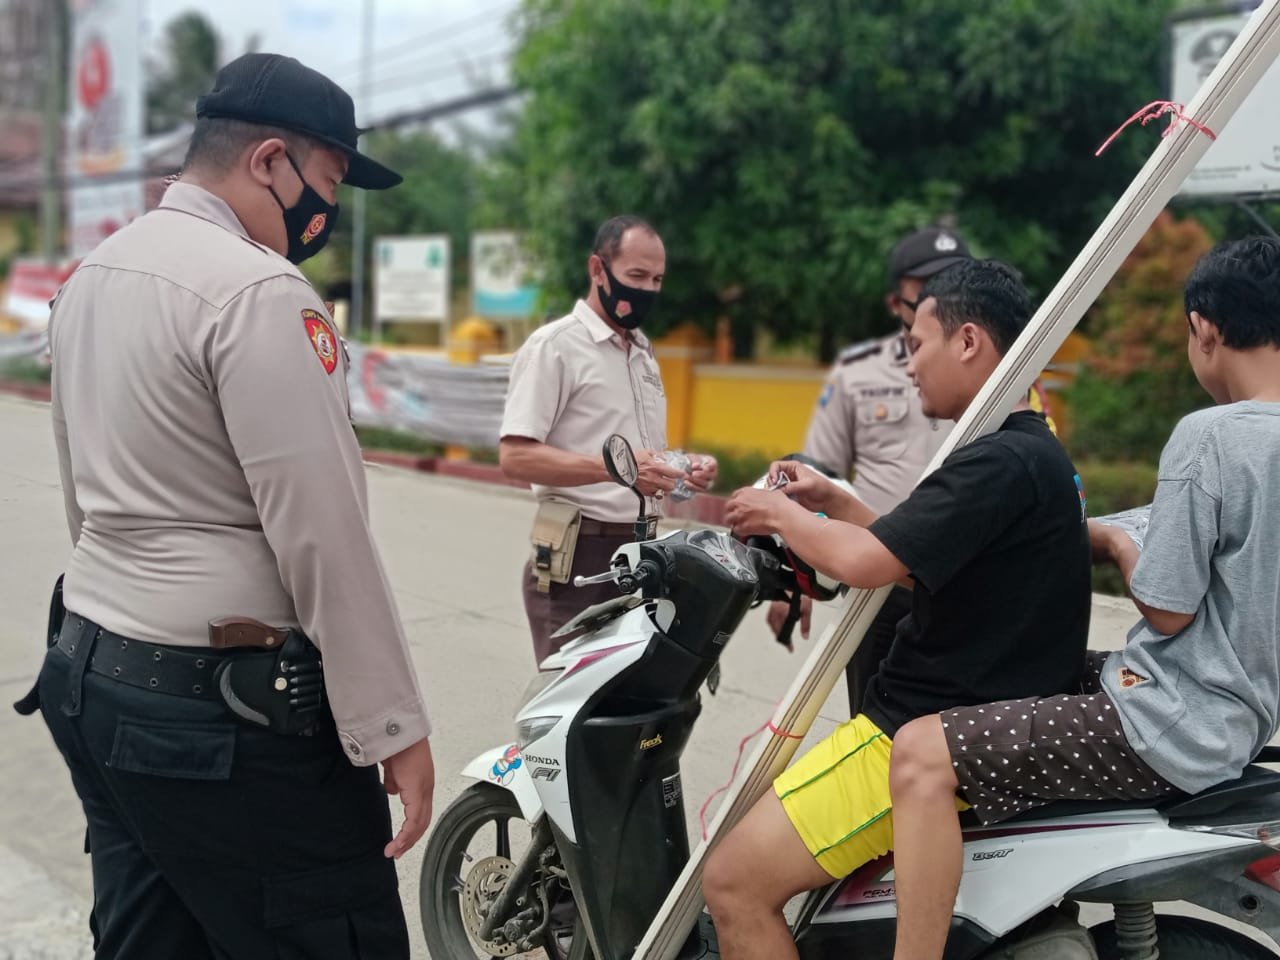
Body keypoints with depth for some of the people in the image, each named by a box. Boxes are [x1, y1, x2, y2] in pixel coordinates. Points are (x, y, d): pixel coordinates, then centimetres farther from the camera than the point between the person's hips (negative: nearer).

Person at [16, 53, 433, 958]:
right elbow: (324, 538, -20)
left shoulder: (91, 274, 11)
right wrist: (393, 725, -15)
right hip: (225, 706, -9)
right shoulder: (258, 290, -17)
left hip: (88, 672, 9)